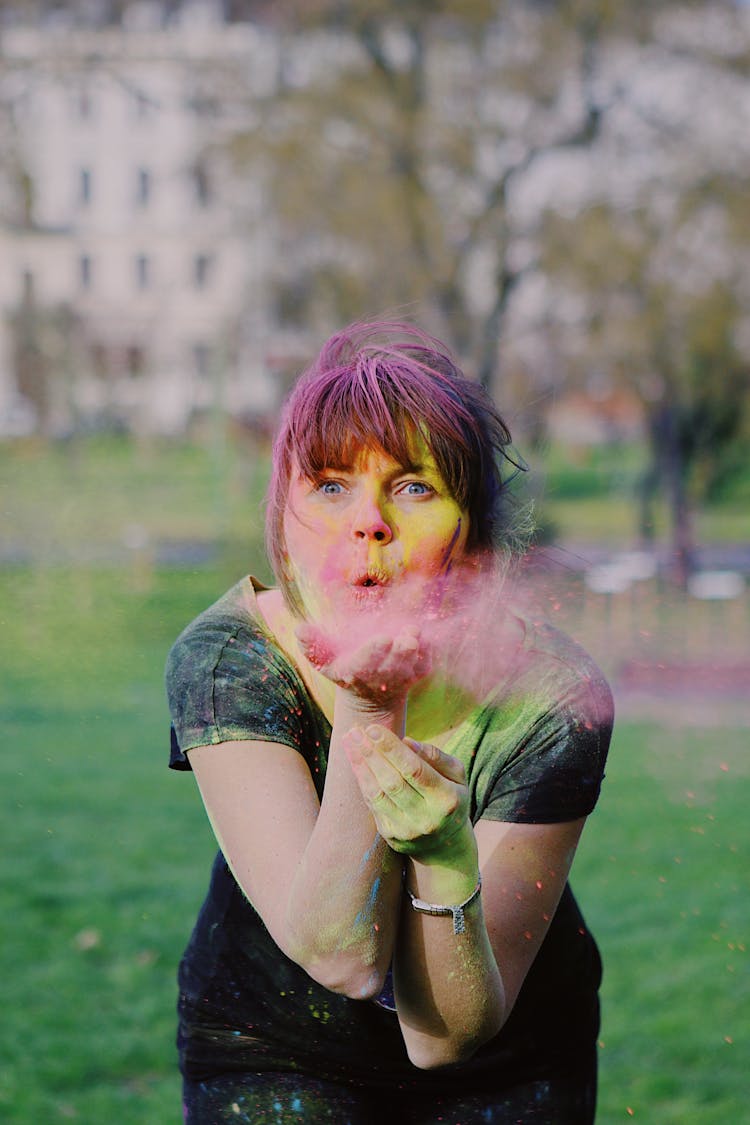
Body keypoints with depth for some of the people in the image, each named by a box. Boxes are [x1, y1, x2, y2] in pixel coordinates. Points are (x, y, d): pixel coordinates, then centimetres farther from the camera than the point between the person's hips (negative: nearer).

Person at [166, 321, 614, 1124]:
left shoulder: (552, 696, -21)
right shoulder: (224, 659, -19)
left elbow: (444, 1036, -21)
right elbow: (342, 958, -28)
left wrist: (447, 861, -39)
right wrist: (366, 712, -37)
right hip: (272, 1051, 0)